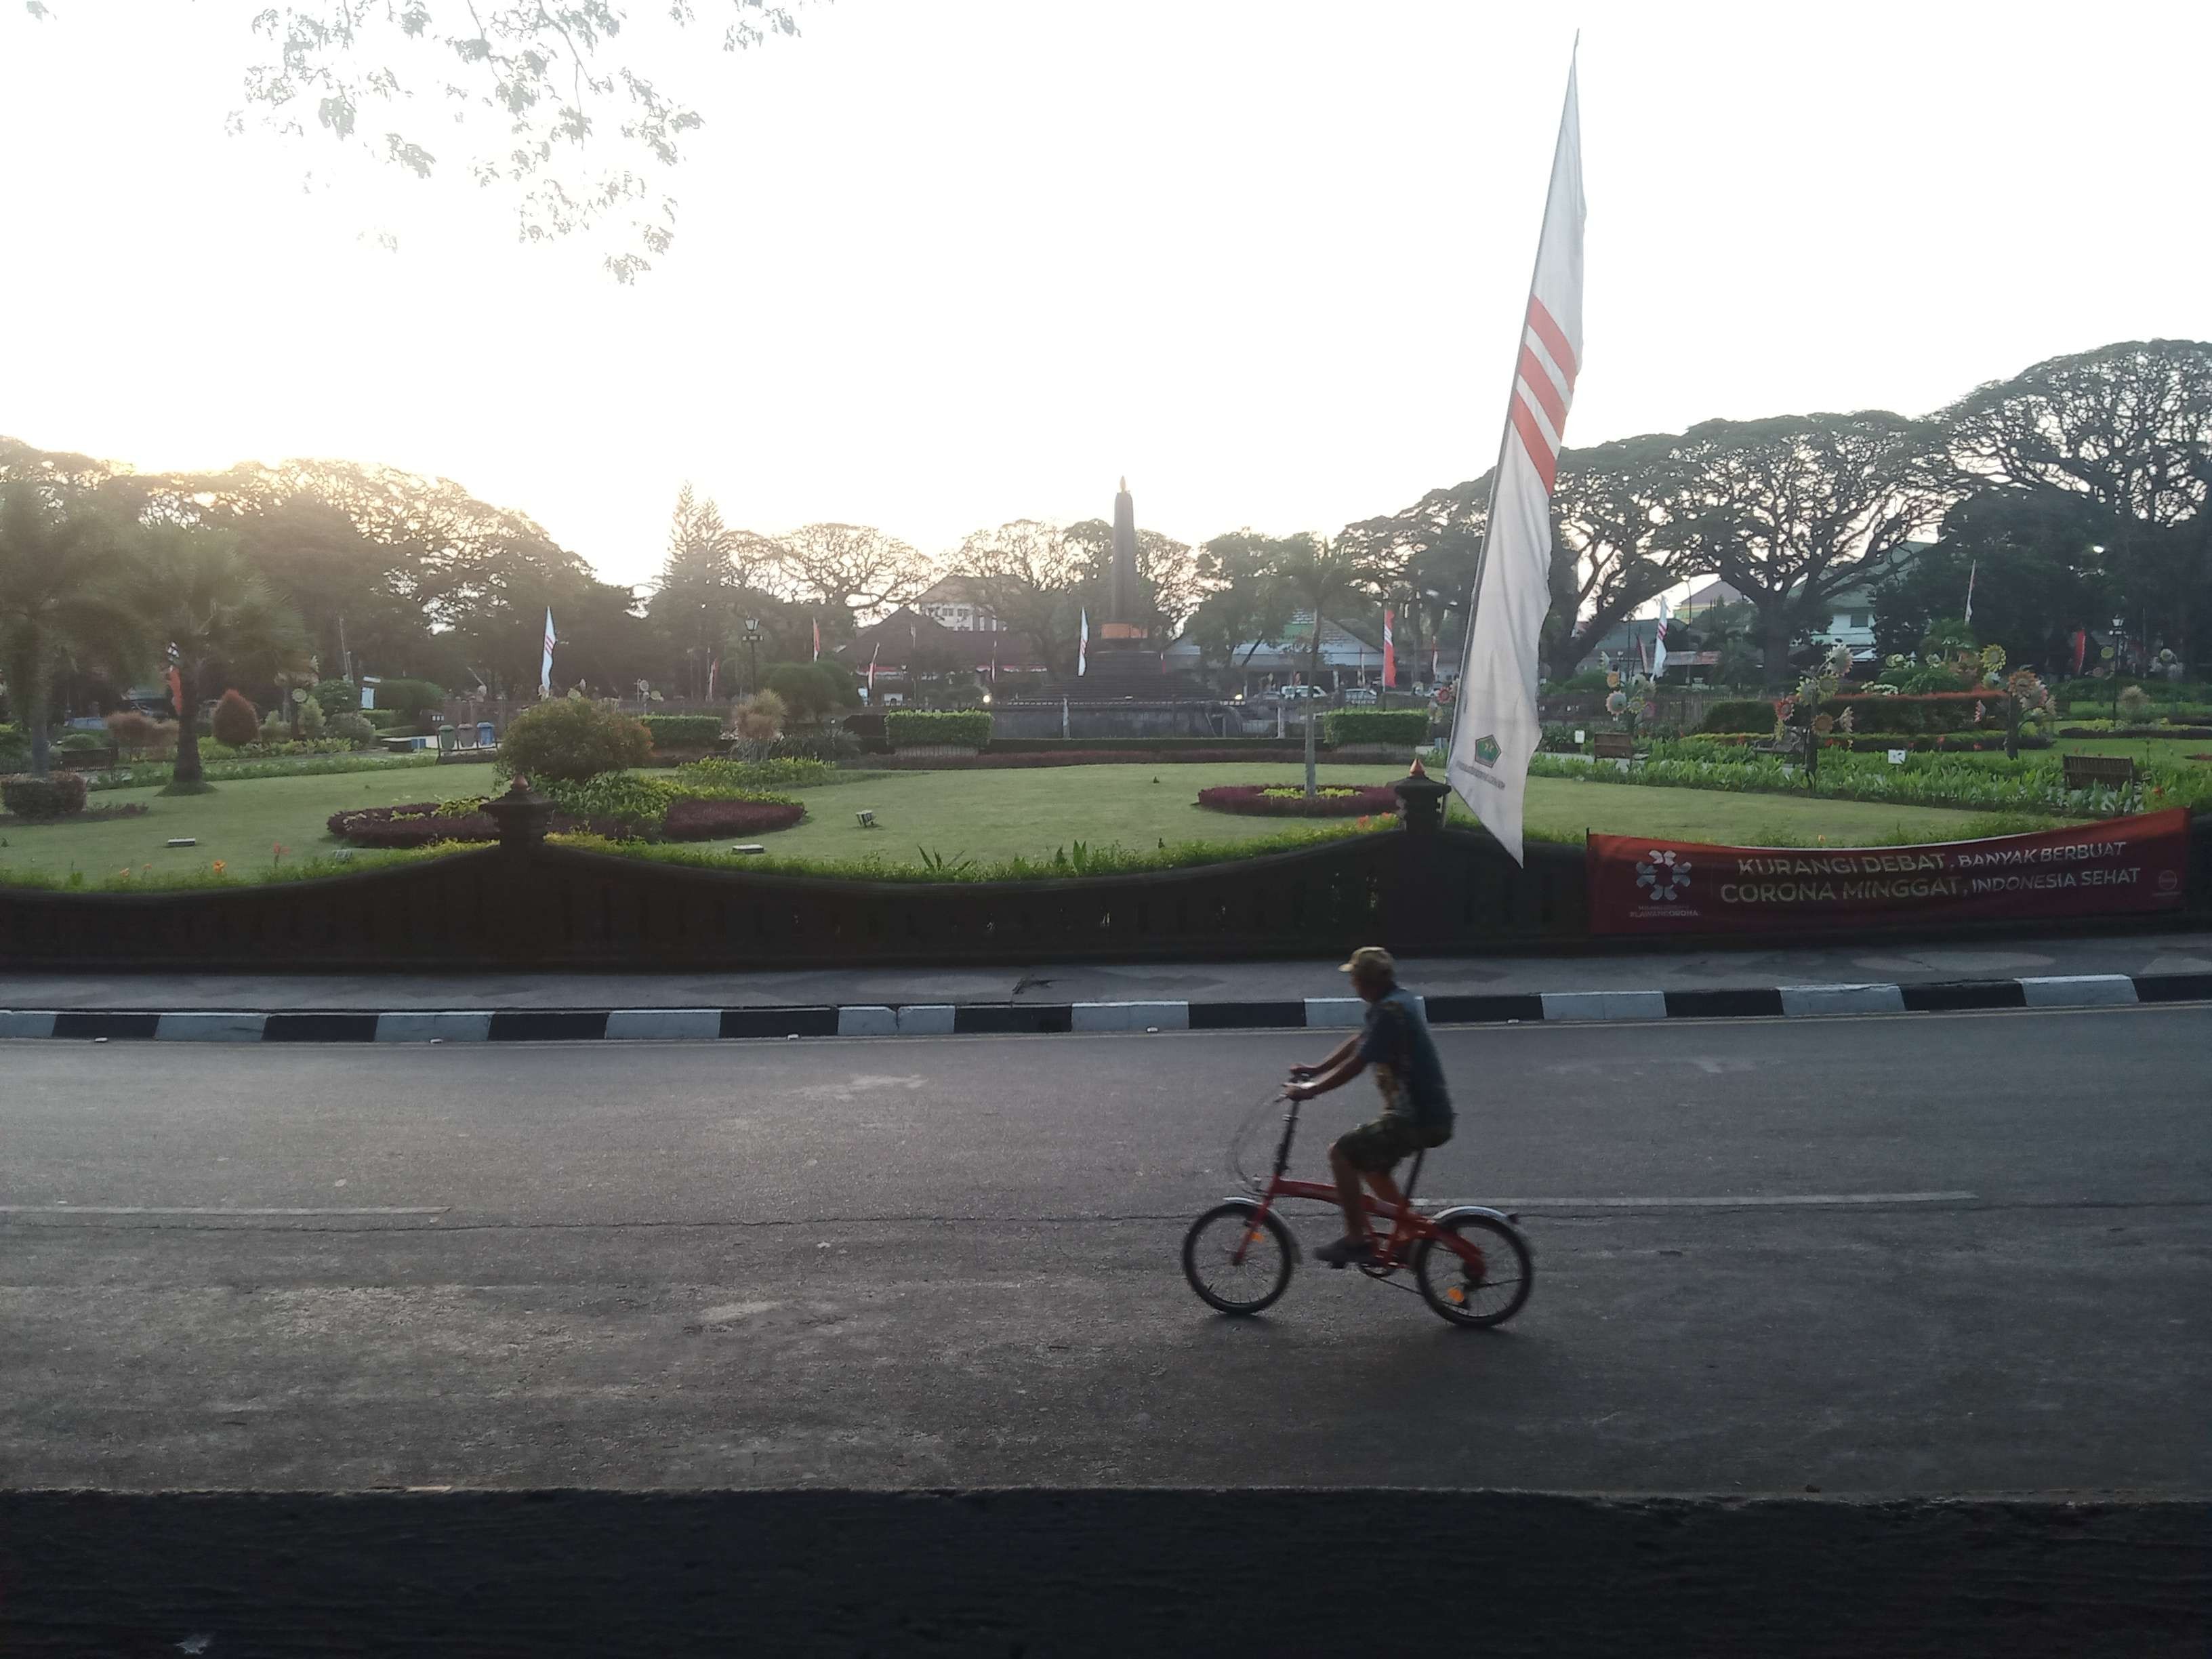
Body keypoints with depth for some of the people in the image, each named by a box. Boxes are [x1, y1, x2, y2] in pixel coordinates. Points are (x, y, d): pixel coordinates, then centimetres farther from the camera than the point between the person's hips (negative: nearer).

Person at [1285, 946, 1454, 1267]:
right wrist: (1316, 1070, 22)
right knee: (1369, 1163, 24)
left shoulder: (1390, 1011, -19)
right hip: (1434, 1114, 10)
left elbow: (1356, 1064, -20)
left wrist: (1311, 1089, -10)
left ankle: (1356, 1240, -3)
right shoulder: (1399, 999, 11)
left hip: (1416, 1119, -10)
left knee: (1342, 1152, -8)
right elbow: (1359, 1041, 21)